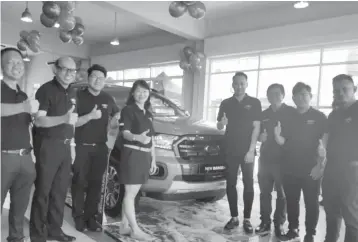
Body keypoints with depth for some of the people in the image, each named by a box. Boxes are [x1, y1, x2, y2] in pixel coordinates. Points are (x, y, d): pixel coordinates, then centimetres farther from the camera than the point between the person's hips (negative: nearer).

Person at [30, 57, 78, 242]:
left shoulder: (71, 92, 13)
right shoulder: (46, 89, -11)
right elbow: (38, 120, -21)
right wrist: (64, 118, -35)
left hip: (65, 146, 7)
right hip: (49, 146, -7)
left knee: (60, 190, 13)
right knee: (42, 191, 0)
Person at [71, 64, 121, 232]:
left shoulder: (108, 99, 10)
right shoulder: (79, 96, -4)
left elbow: (112, 126, 16)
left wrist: (115, 120, -7)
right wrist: (90, 116, -23)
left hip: (100, 148, 4)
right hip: (82, 147, -3)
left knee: (96, 183, 7)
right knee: (80, 183, 2)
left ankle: (90, 216, 18)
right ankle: (78, 216, 16)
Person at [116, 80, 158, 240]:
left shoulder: (148, 113, 17)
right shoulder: (128, 110, -6)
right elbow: (125, 133, -15)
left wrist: (153, 159, 16)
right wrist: (138, 137, -36)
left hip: (144, 155, 8)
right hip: (132, 154, -8)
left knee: (131, 194, 12)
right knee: (130, 194, -3)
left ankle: (125, 226, 21)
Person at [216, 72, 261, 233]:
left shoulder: (254, 103, 0)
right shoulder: (226, 103, 7)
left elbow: (256, 127, -4)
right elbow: (219, 127, 8)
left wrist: (251, 150, -12)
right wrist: (222, 123, -17)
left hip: (247, 150, -2)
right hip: (230, 150, 3)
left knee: (248, 184, 3)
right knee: (230, 184, 6)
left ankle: (247, 219, 13)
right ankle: (234, 217, 17)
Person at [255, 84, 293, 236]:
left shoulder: (291, 113, 0)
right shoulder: (264, 114, 14)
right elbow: (257, 133, 21)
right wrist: (260, 137, -1)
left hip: (283, 159, -4)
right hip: (265, 158, 4)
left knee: (281, 194, 3)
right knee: (264, 192, 7)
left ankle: (279, 225, 15)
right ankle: (265, 223, 17)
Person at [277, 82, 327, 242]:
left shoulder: (319, 117, -2)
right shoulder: (289, 118, 9)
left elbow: (324, 144, -4)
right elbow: (284, 142, 9)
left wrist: (319, 165, -14)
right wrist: (277, 135, -12)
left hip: (310, 168, -3)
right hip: (289, 168, 4)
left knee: (311, 202, 5)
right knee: (291, 201, 11)